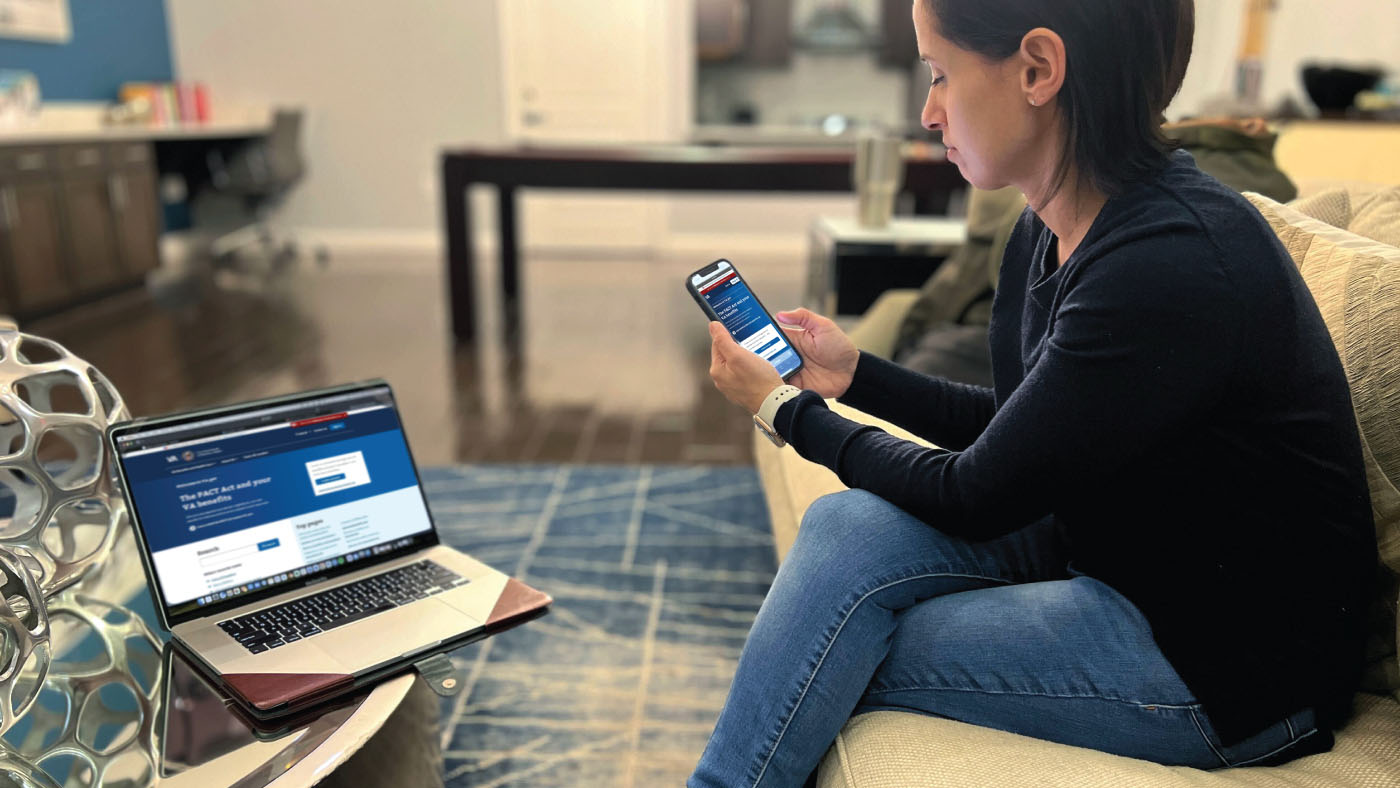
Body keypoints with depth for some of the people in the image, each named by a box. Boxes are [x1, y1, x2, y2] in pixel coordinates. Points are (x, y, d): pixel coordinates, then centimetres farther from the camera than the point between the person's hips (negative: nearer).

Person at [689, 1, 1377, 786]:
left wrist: (788, 409, -8)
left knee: (830, 663, -18)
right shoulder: (1052, 230, -1)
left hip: (1233, 665, -8)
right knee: (849, 527, -10)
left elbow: (975, 497, -21)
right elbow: (1013, 426, 12)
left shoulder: (1175, 264, -29)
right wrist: (855, 372, 9)